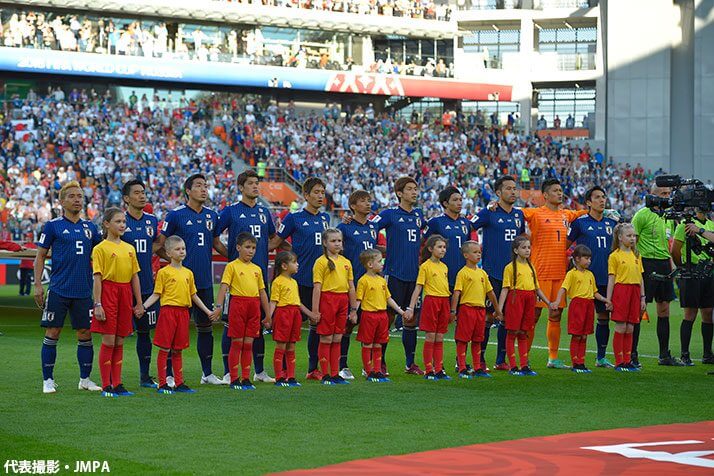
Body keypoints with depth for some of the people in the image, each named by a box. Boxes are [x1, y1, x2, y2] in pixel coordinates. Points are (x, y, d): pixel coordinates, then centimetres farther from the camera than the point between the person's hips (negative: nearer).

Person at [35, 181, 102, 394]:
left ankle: (85, 379, 16)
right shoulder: (53, 226, 0)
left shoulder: (89, 227, 12)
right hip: (58, 290, -4)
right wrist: (38, 285, -6)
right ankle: (48, 380, 6)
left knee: (85, 334, 6)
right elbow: (40, 256, 1)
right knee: (52, 334, -2)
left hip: (84, 291, 4)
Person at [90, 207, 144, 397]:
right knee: (108, 341, -4)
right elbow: (97, 278, -7)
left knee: (119, 342, 8)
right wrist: (97, 304, -12)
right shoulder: (100, 248, -4)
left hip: (125, 293, 5)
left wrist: (139, 303, 12)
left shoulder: (129, 248, 12)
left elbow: (135, 276, 14)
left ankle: (117, 384, 13)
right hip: (108, 292, -5)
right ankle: (106, 386, 1)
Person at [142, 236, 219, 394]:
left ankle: (179, 383, 15)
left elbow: (194, 295, 20)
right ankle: (162, 384, 2)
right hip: (168, 311, -5)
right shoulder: (164, 272, -2)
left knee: (178, 350, 11)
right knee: (164, 349, -2)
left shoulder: (188, 273, 13)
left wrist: (208, 311, 20)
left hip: (183, 312, 5)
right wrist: (143, 307, -16)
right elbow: (156, 294, -3)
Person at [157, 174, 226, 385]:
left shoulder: (211, 215, 11)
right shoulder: (176, 215, -6)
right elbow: (160, 244, -2)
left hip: (205, 281, 5)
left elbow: (217, 243, 21)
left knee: (205, 326, 11)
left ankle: (207, 373, 19)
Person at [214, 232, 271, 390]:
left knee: (248, 344, 6)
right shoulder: (232, 266, 0)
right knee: (237, 343, -2)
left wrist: (268, 314, 18)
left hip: (254, 305, 5)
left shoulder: (257, 269, 15)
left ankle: (246, 378, 12)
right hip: (238, 303, -5)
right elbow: (224, 286, -8)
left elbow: (262, 292, 19)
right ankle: (234, 379, 3)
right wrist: (219, 306, -21)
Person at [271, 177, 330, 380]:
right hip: (301, 278, -5)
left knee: (318, 322, 8)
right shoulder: (294, 218, -4)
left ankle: (313, 368, 15)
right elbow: (275, 242, -1)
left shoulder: (325, 218, 13)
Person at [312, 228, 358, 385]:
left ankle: (335, 374, 15)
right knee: (326, 339, -1)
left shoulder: (346, 262, 12)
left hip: (343, 301, 6)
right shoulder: (321, 262, -5)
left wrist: (353, 309, 14)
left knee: (337, 339, 10)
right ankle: (325, 375, 4)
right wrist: (315, 310, -13)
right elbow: (317, 287, -9)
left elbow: (351, 287, 16)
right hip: (327, 300, -6)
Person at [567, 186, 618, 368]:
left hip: (606, 278, 5)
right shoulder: (580, 222, -2)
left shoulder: (612, 223, 11)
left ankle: (601, 357, 17)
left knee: (604, 317, 8)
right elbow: (565, 245, 4)